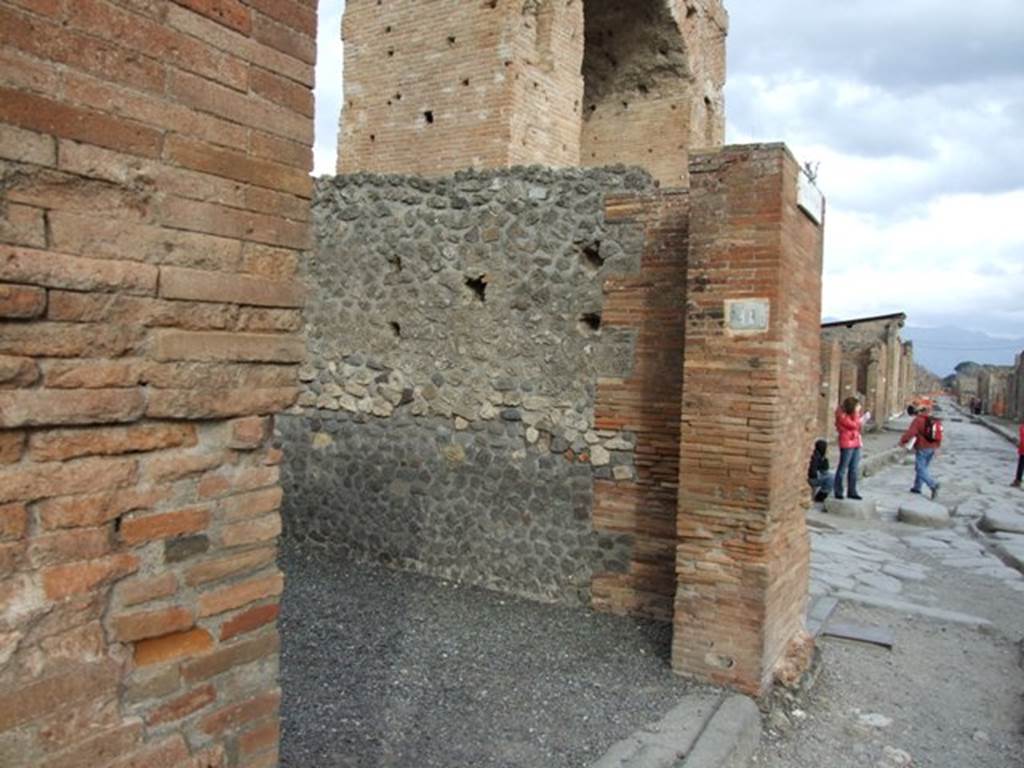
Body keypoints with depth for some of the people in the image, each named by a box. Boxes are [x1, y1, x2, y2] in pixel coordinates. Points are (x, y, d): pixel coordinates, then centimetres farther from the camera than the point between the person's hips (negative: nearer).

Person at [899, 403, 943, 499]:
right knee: (922, 468, 17)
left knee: (920, 469, -6)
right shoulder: (935, 421, 10)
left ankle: (933, 484, -23)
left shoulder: (918, 420, -13)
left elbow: (910, 432, -18)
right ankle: (917, 487, 21)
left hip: (922, 448, -8)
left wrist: (902, 441, -4)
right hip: (932, 449, 8)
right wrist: (936, 446, 24)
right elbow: (939, 437, 15)